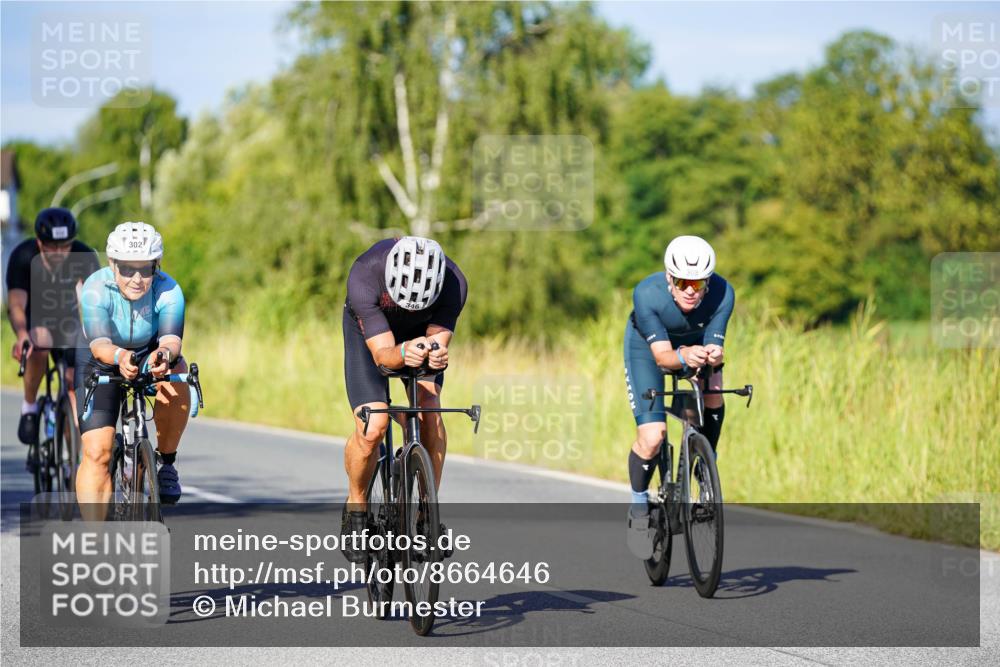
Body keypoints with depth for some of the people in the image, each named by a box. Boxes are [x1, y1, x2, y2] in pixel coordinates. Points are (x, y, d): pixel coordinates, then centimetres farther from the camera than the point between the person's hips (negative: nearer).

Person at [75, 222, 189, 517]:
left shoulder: (168, 291, -25)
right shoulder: (95, 289, -29)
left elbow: (171, 338, -39)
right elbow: (98, 343, -41)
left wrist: (164, 355, -63)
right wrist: (119, 357, -63)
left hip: (149, 356, 1)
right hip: (101, 364, -1)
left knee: (176, 378, -34)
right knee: (96, 453, -16)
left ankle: (166, 462, -14)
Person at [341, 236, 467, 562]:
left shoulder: (453, 284, -34)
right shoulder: (365, 275, -39)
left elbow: (439, 340, -30)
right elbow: (381, 354, -38)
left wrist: (436, 355, -54)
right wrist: (402, 355, -61)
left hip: (423, 333, 2)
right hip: (369, 331, -2)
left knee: (429, 407, -23)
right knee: (372, 429, -19)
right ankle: (355, 510, 7)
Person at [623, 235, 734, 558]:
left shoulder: (722, 293, -32)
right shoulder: (647, 294, -38)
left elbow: (714, 346, -30)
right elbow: (662, 355, -38)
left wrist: (713, 355, -53)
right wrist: (683, 357, -60)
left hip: (696, 341, 3)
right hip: (646, 345, -3)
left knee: (713, 395, -24)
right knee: (652, 437, -15)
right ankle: (639, 507, 9)